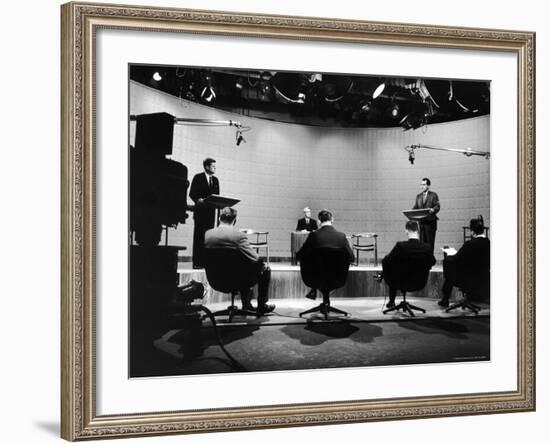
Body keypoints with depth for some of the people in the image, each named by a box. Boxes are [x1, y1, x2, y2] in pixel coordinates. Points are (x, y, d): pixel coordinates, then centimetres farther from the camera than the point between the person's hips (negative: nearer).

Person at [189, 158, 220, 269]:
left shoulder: (215, 180, 16)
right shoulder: (198, 177, 0)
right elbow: (192, 194, -5)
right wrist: (198, 200, -23)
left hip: (211, 212, 5)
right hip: (200, 211, -5)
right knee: (199, 236, -5)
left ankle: (205, 261, 4)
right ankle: (197, 263, -4)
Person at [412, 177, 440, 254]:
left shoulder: (433, 195, 4)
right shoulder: (418, 196, 18)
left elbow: (437, 206, -6)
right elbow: (415, 207, 13)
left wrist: (433, 209, -27)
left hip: (430, 221, -4)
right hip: (421, 221, 4)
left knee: (430, 241, -6)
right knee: (422, 241, 1)